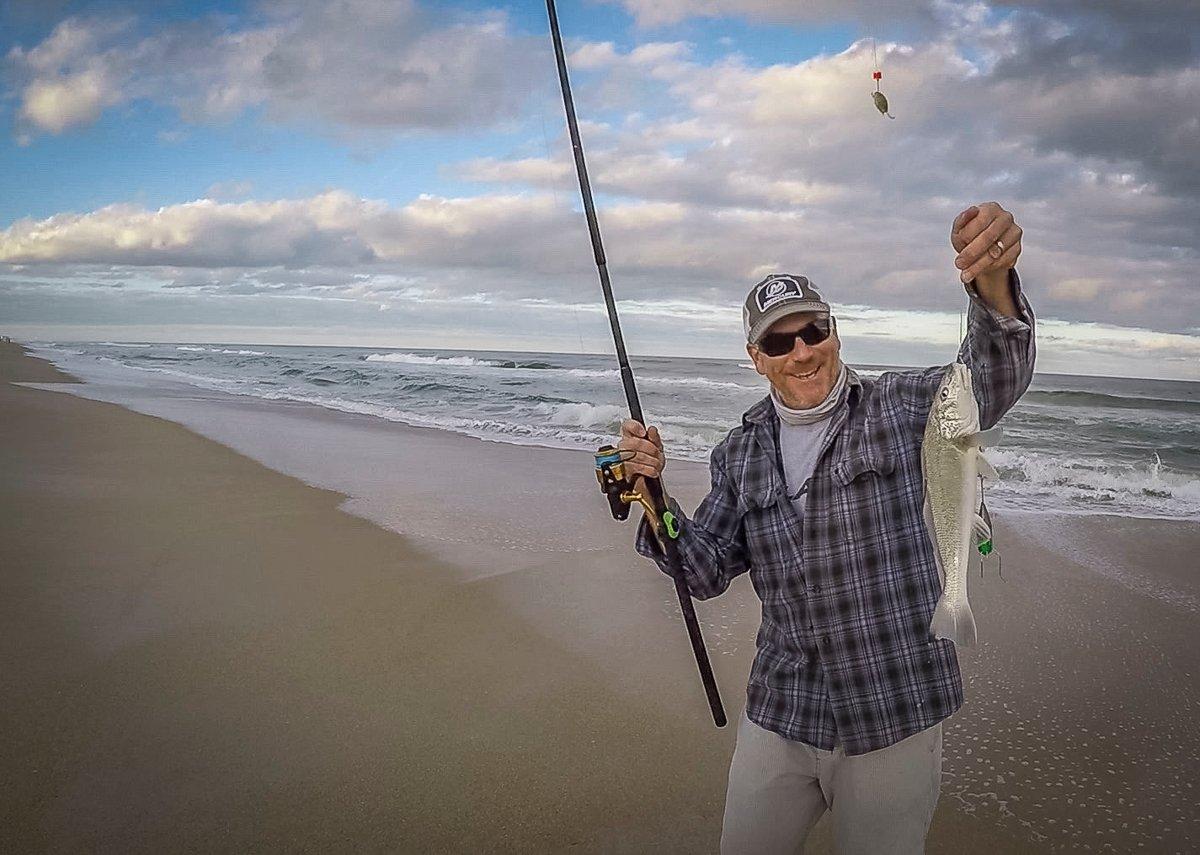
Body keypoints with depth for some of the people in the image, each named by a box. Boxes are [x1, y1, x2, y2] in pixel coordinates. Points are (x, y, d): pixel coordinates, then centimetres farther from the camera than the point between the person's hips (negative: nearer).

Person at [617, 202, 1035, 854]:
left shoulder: (900, 408, -5)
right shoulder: (740, 455, 6)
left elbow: (993, 380, -22)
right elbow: (707, 571, 5)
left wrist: (994, 284, -42)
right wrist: (653, 492, -12)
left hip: (895, 723, -3)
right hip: (778, 717, 4)